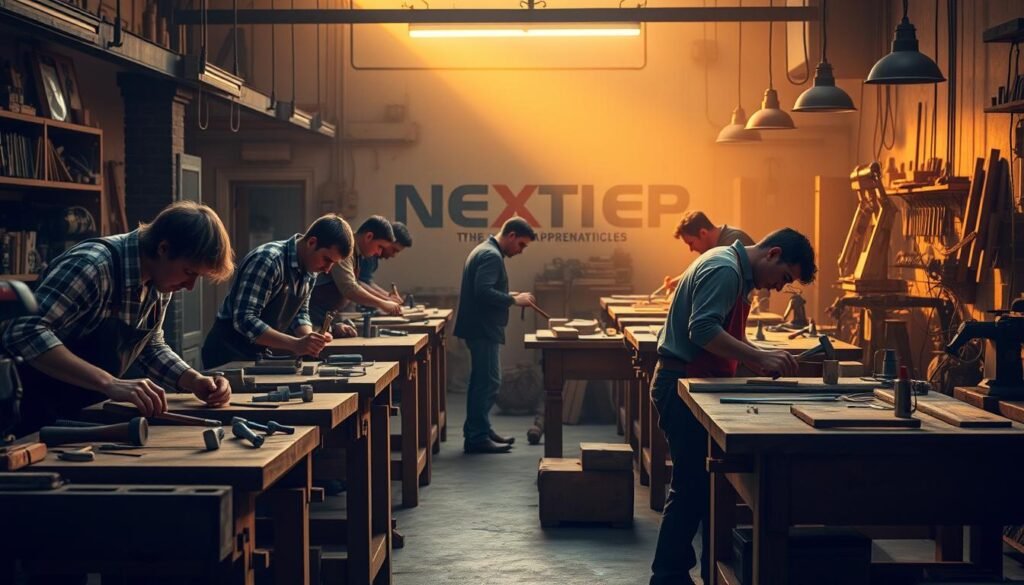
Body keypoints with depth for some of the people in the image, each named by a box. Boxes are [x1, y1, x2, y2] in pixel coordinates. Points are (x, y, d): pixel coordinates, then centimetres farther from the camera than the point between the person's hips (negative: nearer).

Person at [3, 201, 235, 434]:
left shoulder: (159, 282, -1)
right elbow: (24, 332, -34)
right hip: (37, 417, -7)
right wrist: (109, 383, -40)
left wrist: (195, 381, -7)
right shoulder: (94, 265, -24)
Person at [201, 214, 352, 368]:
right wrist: (295, 344, -34)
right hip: (231, 355, -7)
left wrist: (310, 338, -11)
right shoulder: (268, 260, -22)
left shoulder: (309, 270, 2)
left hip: (262, 353, 7)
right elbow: (244, 320, -28)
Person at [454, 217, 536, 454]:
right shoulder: (492, 256, -16)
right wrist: (514, 300, -18)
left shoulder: (485, 251, 17)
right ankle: (477, 437, -5)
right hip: (483, 329, -11)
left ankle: (479, 432, 23)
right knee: (489, 382, -8)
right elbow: (484, 291, -27)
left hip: (481, 328, 11)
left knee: (482, 381, 16)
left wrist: (511, 296, 13)